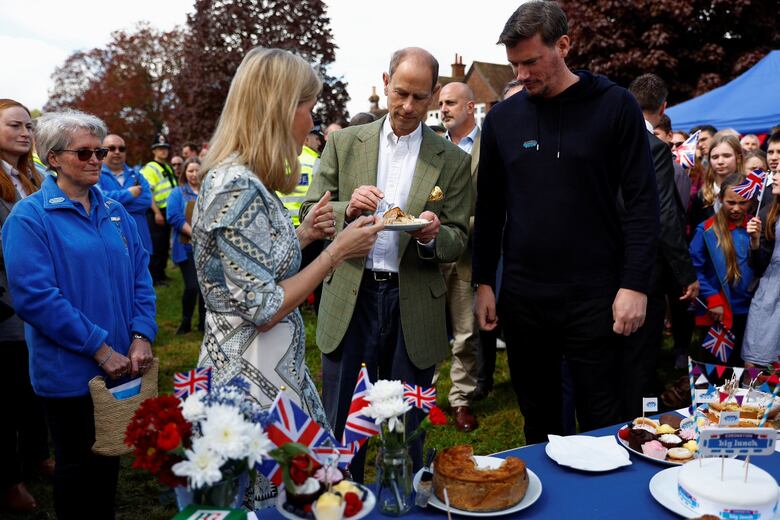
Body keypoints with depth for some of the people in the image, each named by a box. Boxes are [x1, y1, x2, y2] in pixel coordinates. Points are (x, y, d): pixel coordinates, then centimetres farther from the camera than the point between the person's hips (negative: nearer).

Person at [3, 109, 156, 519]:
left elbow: (140, 276, 5)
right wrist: (100, 348, -19)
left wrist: (141, 337, -9)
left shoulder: (115, 213, 7)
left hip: (121, 364, 5)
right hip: (70, 372, -5)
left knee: (110, 457, 19)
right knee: (78, 467, 12)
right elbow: (35, 296, -18)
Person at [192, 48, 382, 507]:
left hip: (271, 371, 9)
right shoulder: (238, 189, -22)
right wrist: (337, 251, -16)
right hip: (254, 383, -9)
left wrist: (302, 235, 5)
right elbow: (263, 310, -22)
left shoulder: (244, 180, 8)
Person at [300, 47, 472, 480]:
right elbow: (310, 214, 4)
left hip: (414, 308, 0)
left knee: (406, 432, 13)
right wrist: (348, 209, -17)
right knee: (340, 425, 10)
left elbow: (458, 241, 3)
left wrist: (431, 236, -19)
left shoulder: (452, 161, 3)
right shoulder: (345, 143, 5)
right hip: (350, 299, 1)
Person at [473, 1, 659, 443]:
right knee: (538, 419, 15)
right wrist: (484, 282, 6)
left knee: (601, 421, 7)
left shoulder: (614, 106, -3)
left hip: (594, 295, -3)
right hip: (521, 296, 3)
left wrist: (635, 285, -11)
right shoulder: (502, 118, 6)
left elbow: (642, 202, -4)